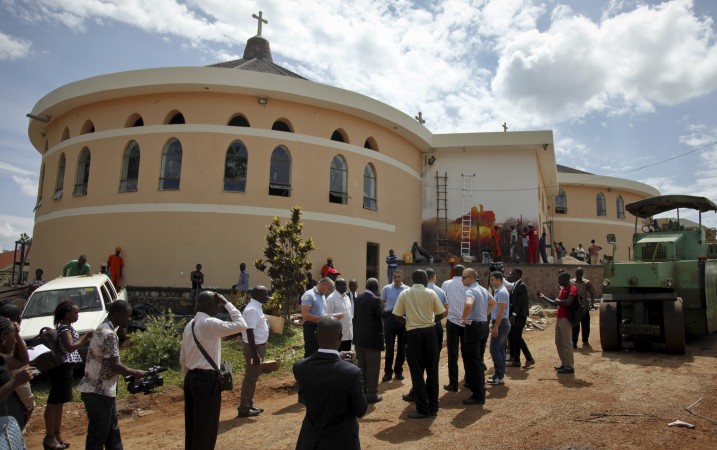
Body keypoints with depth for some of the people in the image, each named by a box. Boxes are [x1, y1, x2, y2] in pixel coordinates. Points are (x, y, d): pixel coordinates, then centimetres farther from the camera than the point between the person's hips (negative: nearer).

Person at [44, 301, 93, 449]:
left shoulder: (66, 327, 13)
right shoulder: (64, 328, -18)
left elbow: (73, 344, 16)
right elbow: (70, 347, -27)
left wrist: (86, 338, 6)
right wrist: (86, 336, -21)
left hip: (64, 367, 10)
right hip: (61, 367, -10)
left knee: (59, 401, 15)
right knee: (54, 401, -1)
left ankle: (57, 434, 25)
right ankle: (49, 437, 7)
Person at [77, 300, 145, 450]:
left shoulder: (103, 329, 10)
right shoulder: (109, 334, -22)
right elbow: (115, 366, -21)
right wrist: (135, 373, -9)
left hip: (103, 390, 10)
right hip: (98, 392, -10)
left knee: (112, 430, 18)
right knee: (98, 433, 2)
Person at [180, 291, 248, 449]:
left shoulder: (190, 325, 12)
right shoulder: (210, 323, -16)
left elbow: (183, 359, 15)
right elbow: (241, 325, -21)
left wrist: (189, 377, 22)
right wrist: (227, 303, -14)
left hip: (192, 378, 9)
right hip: (207, 379, -9)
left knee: (193, 426, 17)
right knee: (206, 428, 3)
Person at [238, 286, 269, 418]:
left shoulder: (257, 308, 10)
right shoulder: (252, 309, -20)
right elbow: (249, 331, -24)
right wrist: (254, 353, -25)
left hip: (259, 346, 10)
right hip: (254, 347, -10)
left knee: (253, 377, 17)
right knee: (250, 378, 0)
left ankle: (249, 405, 27)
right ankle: (244, 408, 9)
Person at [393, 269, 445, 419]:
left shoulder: (404, 294, -1)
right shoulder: (431, 293, -1)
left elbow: (397, 316, -2)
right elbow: (441, 314, 0)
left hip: (413, 333, -1)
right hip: (429, 331, 1)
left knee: (417, 371, 5)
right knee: (432, 370, 13)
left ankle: (423, 409, 6)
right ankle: (433, 407, 20)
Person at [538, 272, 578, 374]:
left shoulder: (572, 289, -14)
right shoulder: (563, 289, 16)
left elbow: (568, 302, -29)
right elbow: (556, 303, 24)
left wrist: (558, 301, -13)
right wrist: (543, 297, 21)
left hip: (566, 319, -10)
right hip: (559, 319, 10)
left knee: (567, 343, -4)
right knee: (558, 342, 16)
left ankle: (569, 367, 3)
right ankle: (564, 363, 26)